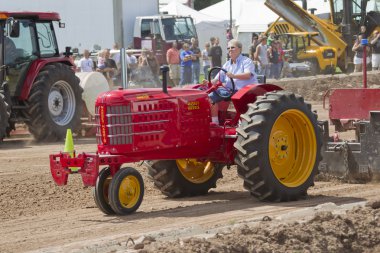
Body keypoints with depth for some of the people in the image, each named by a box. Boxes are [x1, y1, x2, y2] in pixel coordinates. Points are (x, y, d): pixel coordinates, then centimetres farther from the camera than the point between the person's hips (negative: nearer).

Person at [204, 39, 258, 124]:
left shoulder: (246, 61, 0)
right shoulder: (227, 64, 20)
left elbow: (248, 75, -20)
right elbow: (218, 79, 13)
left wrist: (234, 76, -36)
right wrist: (209, 83, -9)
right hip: (229, 90, 6)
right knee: (211, 96, -12)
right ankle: (215, 122, -12)